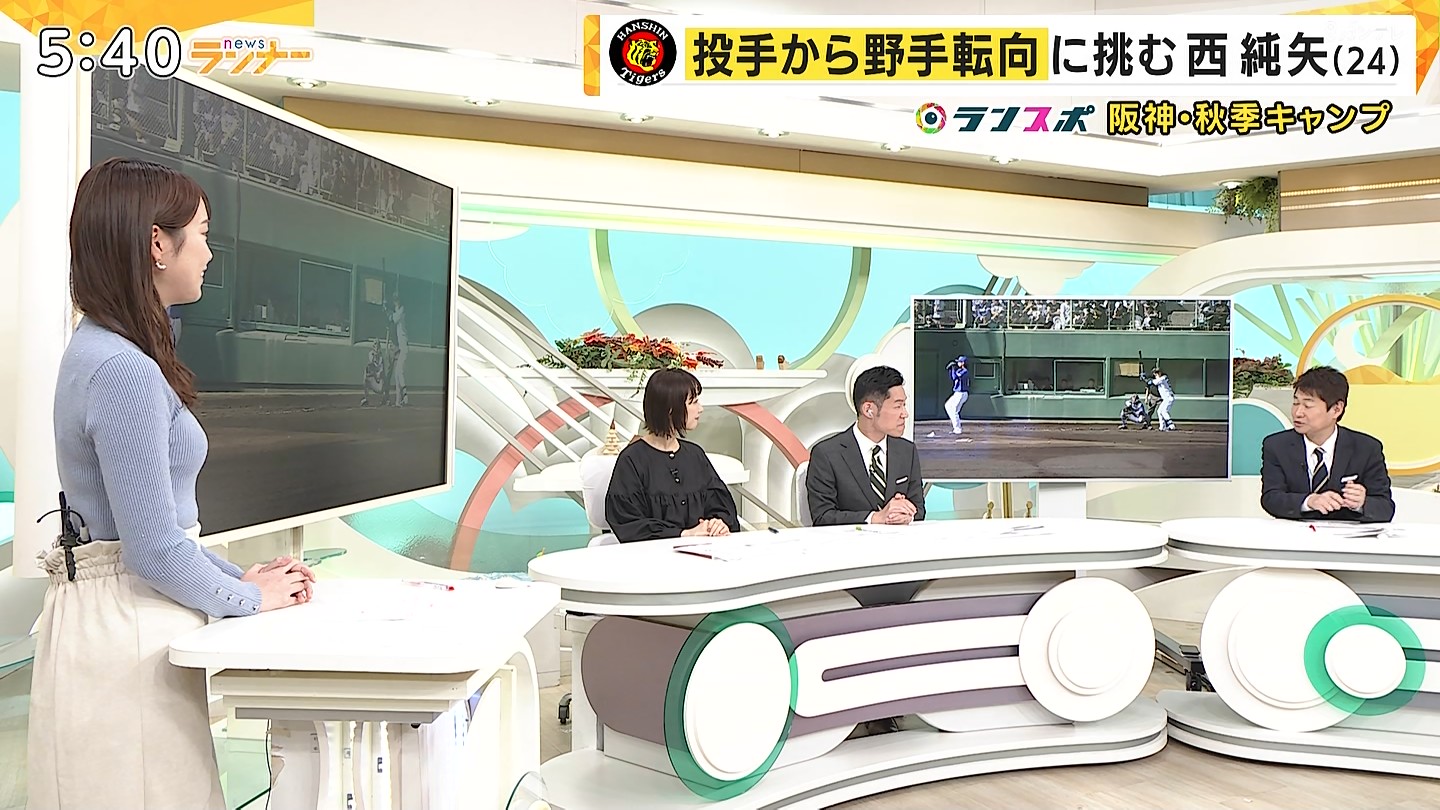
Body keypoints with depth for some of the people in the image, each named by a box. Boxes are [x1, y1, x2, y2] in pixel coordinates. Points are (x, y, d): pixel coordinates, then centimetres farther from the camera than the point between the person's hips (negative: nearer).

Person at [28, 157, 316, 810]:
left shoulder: (101, 350, 12)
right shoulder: (125, 370, -20)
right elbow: (153, 546, -20)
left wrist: (240, 576, 12)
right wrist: (249, 596, -6)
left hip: (123, 615, 10)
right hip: (125, 630, -10)